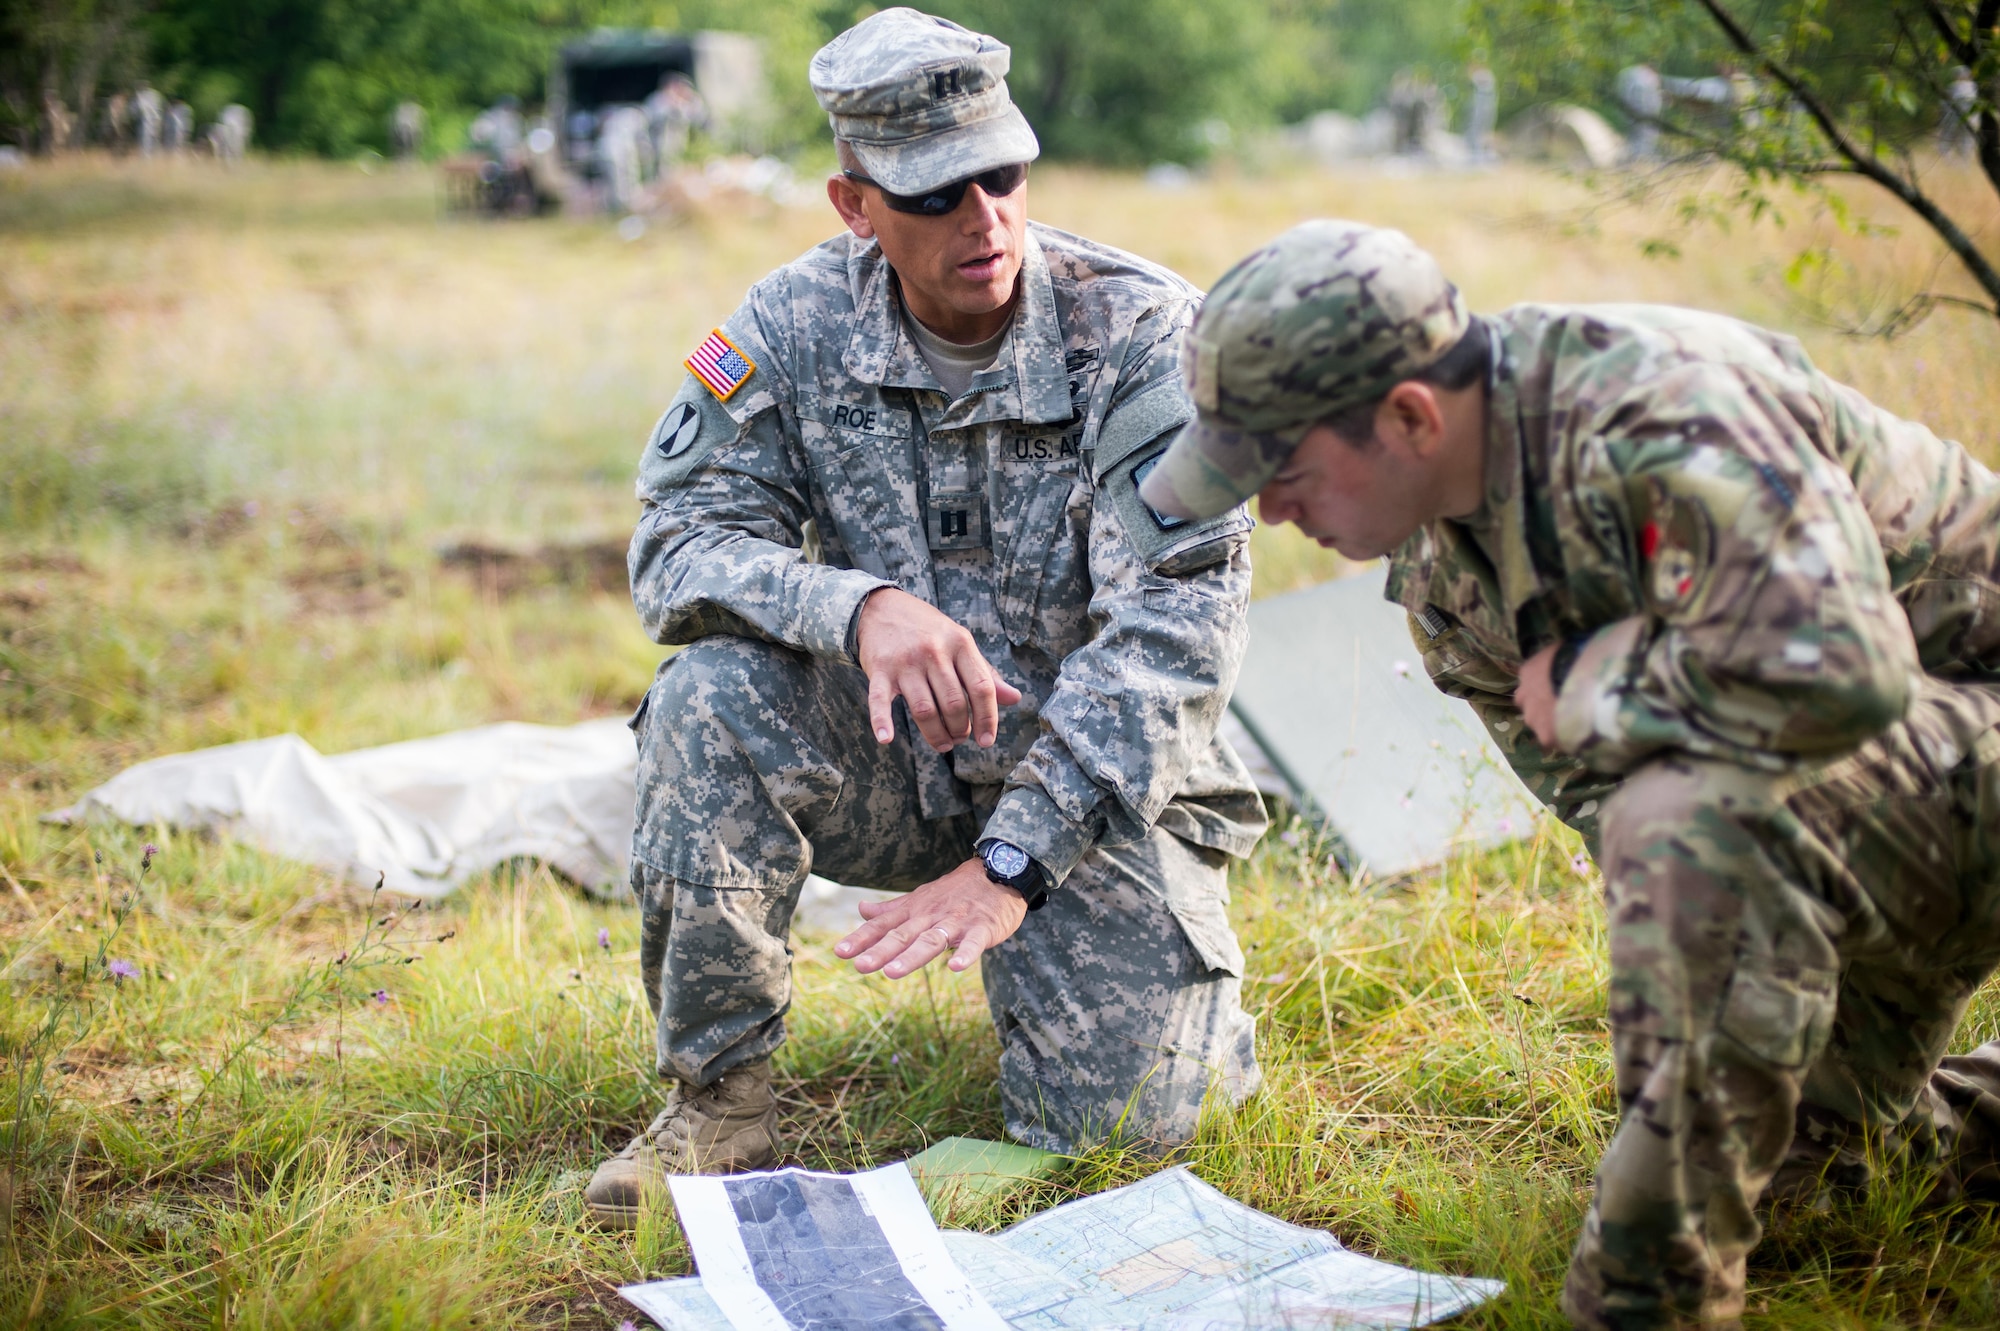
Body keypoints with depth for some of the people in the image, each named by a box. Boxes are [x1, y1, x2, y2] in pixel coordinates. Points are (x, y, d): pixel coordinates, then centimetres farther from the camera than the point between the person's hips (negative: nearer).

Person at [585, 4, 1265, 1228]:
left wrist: (1009, 863, -31)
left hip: (1098, 781, -2)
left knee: (1116, 1113, -19)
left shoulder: (1142, 334, -17)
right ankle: (721, 1100, -11)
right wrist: (859, 607, -35)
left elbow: (1178, 622, -23)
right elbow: (681, 538, -12)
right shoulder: (796, 327, -7)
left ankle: (1176, 994, 19)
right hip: (896, 762, 3)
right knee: (711, 697, -26)